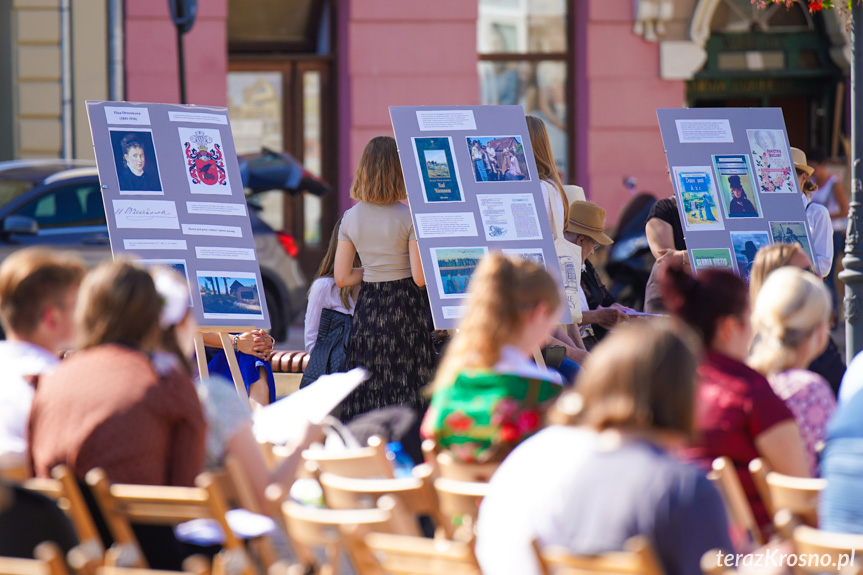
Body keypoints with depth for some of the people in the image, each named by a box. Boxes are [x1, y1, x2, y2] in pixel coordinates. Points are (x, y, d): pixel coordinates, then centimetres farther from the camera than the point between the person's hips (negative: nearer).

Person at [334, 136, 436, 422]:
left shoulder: (350, 218, 3)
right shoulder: (409, 217, -11)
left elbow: (342, 277, 5)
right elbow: (420, 278, -14)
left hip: (368, 309, 5)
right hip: (407, 309, -4)